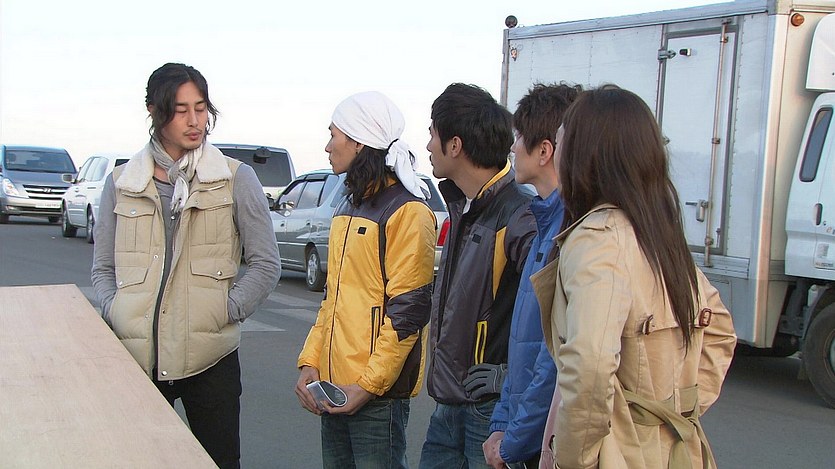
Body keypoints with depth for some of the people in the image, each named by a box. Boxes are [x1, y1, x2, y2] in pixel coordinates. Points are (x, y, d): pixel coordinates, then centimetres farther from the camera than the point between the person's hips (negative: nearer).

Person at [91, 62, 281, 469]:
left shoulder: (236, 179, 2)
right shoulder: (121, 183, 8)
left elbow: (266, 265, 3)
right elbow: (103, 269, 13)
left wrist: (226, 312, -8)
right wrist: (116, 314, -4)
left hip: (210, 359, -1)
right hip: (136, 357, 2)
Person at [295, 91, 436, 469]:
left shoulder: (407, 211, -12)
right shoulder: (348, 206, 15)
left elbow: (409, 308, -16)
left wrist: (369, 383, -18)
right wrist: (310, 362, 8)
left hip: (378, 393, -8)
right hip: (334, 387, 8)